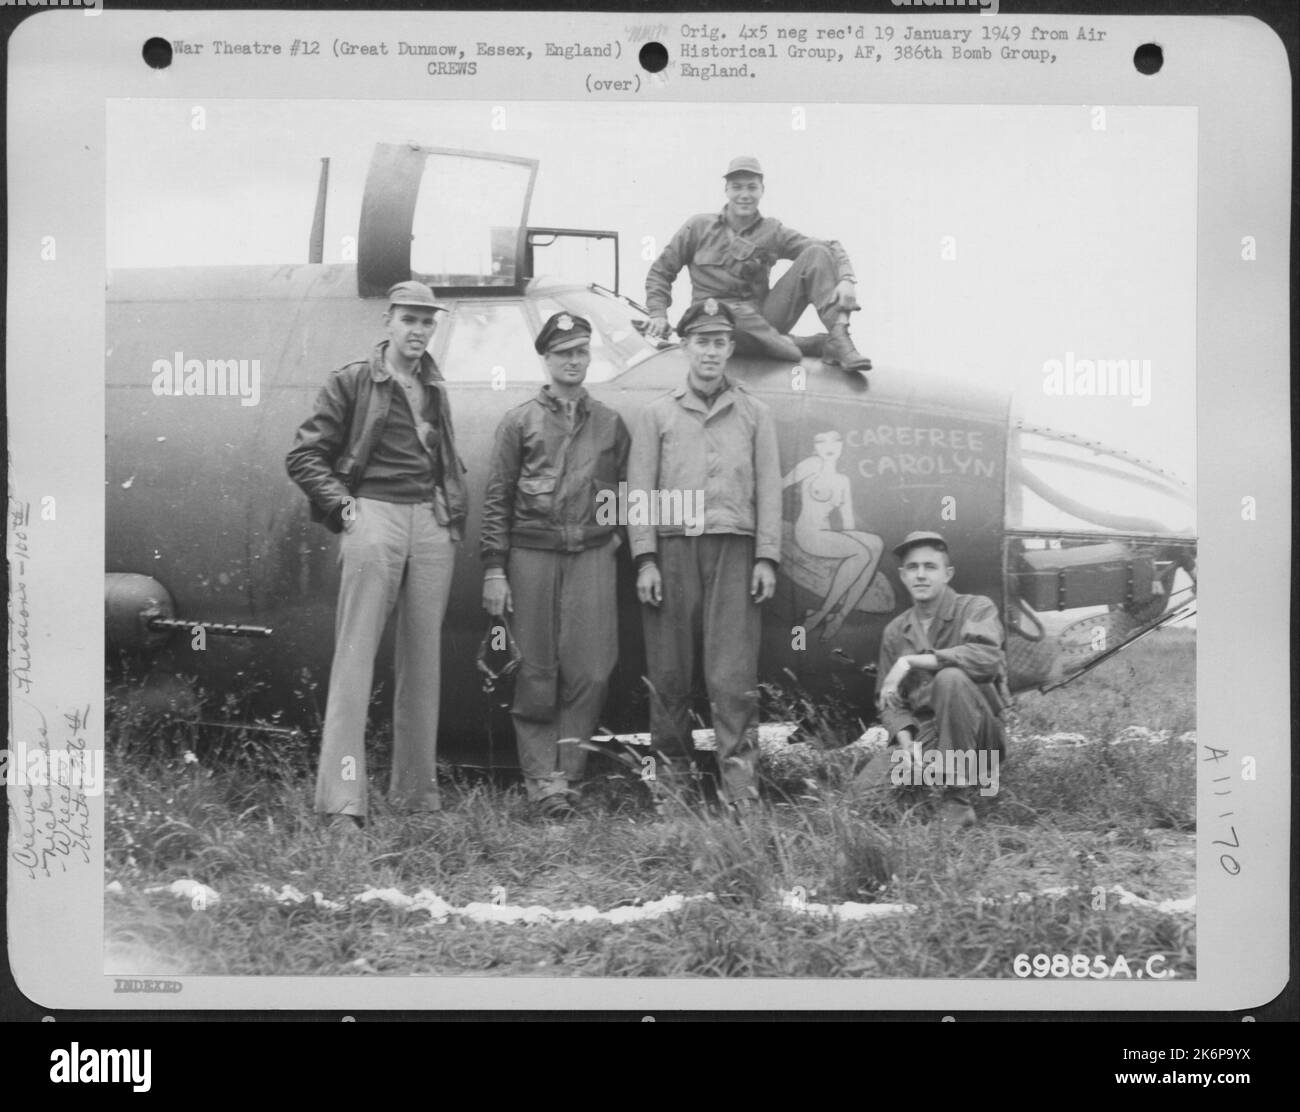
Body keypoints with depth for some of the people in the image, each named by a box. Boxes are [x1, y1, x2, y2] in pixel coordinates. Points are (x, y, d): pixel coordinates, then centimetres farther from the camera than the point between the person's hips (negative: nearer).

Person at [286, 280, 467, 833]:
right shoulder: (351, 382, 3)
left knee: (424, 660, 7)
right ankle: (342, 802, -11)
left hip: (431, 523, 6)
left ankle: (416, 792, 15)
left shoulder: (436, 390, 20)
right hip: (373, 516, -5)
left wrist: (454, 511, 13)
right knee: (355, 656, -9)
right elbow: (303, 456, 1)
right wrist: (340, 504, -9)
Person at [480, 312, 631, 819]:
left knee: (590, 672, -6)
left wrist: (616, 532, 3)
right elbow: (497, 498, 4)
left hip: (592, 555, 2)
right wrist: (494, 569, -2)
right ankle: (542, 780, 6)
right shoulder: (519, 422, 8)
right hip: (532, 554, -1)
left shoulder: (610, 424, 14)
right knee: (537, 674, -1)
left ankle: (566, 772, 5)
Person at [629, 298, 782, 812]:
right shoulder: (657, 414, 11)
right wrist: (645, 560, -3)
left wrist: (767, 558, 0)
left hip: (734, 548, 0)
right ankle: (669, 765, 13)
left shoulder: (754, 413, 13)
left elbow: (769, 489, 9)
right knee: (670, 667, 3)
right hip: (673, 546, 0)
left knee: (733, 671, -6)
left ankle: (738, 776, -5)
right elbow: (639, 489, 6)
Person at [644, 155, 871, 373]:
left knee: (817, 254, -12)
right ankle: (816, 345, -27)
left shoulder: (772, 232, 8)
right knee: (741, 315, -43)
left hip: (765, 320, 3)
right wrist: (658, 314, -4)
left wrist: (846, 279, -21)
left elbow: (829, 248, -1)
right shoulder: (699, 227, 6)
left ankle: (838, 340, -28)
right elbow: (660, 271, 11)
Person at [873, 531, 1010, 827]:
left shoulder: (976, 608, -4)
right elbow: (889, 701, 9)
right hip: (925, 738, 4)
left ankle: (957, 799, -26)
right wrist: (906, 739, -14)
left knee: (951, 678, -34)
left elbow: (988, 658, -26)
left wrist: (910, 661, -26)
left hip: (979, 734, -4)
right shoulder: (896, 631, 10)